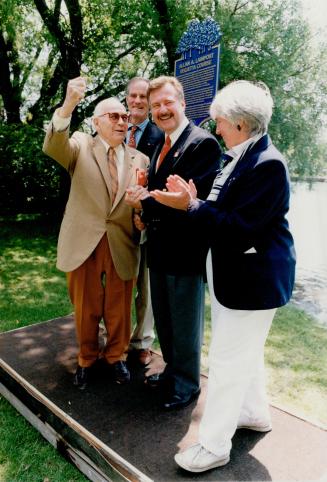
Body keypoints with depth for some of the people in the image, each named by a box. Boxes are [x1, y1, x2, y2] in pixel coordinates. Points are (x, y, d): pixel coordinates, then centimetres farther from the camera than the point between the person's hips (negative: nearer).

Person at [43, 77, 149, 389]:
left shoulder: (139, 160, 8)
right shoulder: (81, 147, 2)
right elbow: (52, 147, -20)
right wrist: (68, 105, -35)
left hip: (121, 246, 2)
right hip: (84, 243, -1)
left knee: (119, 308, 13)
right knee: (86, 307, 13)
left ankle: (116, 356, 37)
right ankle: (86, 359, 36)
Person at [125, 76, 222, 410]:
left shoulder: (203, 143, -14)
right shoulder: (161, 147, 14)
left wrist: (146, 202, -16)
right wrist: (146, 211, -3)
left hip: (186, 250, -9)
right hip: (159, 248, 9)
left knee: (185, 324, 9)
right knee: (163, 320, 22)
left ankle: (187, 385, 31)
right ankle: (172, 371, 45)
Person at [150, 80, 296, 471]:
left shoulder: (267, 165, -21)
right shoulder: (239, 157, 8)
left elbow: (238, 230, -26)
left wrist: (189, 205, -22)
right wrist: (193, 199, -4)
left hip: (253, 279, -10)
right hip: (233, 273, 10)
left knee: (228, 359, 2)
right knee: (245, 351, 23)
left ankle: (214, 445, 22)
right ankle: (255, 413, 46)